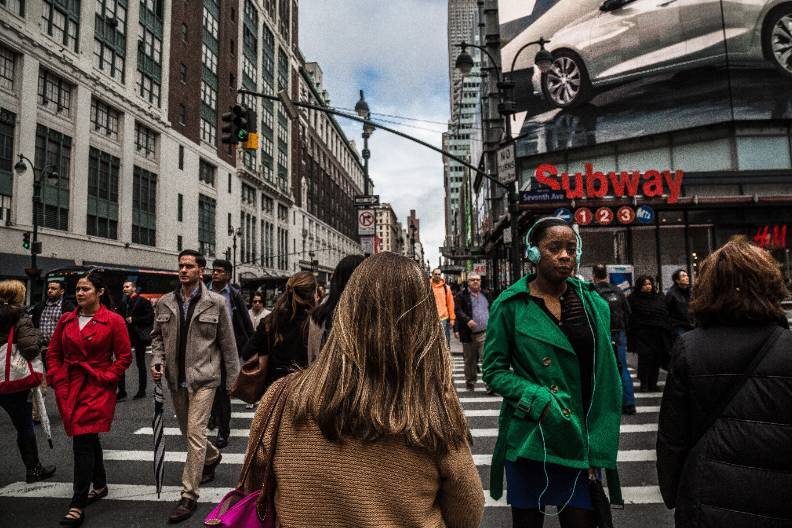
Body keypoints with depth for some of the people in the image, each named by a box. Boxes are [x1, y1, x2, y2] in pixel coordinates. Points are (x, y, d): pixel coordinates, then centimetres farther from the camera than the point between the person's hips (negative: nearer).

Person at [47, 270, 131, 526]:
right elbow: (53, 353, 14)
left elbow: (125, 356, -6)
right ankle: (100, 485, 37)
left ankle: (78, 506, -1)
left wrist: (106, 377, -12)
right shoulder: (67, 320, 7)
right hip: (69, 388, 6)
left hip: (98, 389, -5)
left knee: (83, 442, -9)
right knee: (89, 439, 18)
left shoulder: (113, 320, -8)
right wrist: (57, 379, 3)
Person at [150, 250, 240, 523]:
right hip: (175, 378, 5)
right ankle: (212, 457, 49)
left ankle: (188, 496, 5)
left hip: (203, 378, -5)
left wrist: (233, 378, -1)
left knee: (195, 434, -7)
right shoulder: (165, 303, 5)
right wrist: (157, 361, -4)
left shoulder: (216, 303, -6)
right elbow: (157, 336, 15)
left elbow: (227, 343, -3)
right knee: (187, 431, 20)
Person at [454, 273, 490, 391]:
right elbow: (458, 310, -9)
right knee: (469, 360, 11)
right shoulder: (462, 295, 1)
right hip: (468, 334, -1)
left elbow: (491, 310, 25)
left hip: (485, 333, 2)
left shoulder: (485, 295, 15)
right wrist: (467, 320, -22)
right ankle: (470, 380, 28)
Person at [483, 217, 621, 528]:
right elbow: (494, 371, -4)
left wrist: (599, 446, 0)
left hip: (580, 441, 2)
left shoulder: (594, 304, 3)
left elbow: (605, 377, 4)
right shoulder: (510, 304, -8)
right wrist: (539, 401, -18)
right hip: (529, 440, -2)